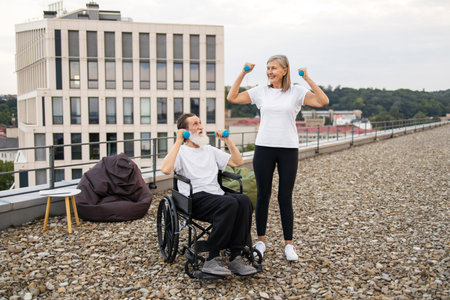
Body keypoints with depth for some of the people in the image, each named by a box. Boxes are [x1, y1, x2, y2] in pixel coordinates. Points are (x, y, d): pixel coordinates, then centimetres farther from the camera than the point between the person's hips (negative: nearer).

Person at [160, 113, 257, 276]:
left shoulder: (210, 150, 27)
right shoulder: (180, 151, 8)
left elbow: (238, 162, 26)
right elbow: (166, 169, -15)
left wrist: (228, 140, 19)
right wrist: (178, 142, -9)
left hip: (217, 194, 6)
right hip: (195, 199, -6)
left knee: (243, 200, -28)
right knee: (229, 203, -35)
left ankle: (235, 258, -27)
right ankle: (212, 259, -28)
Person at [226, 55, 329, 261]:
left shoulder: (296, 92, 1)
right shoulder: (261, 91, 6)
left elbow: (323, 101, -12)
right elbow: (232, 98, 4)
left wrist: (307, 79, -13)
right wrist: (242, 74, 1)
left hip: (288, 150, -1)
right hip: (264, 148, 2)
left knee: (285, 197, 3)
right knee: (263, 195, 8)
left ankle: (288, 244, 15)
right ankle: (260, 241, 21)